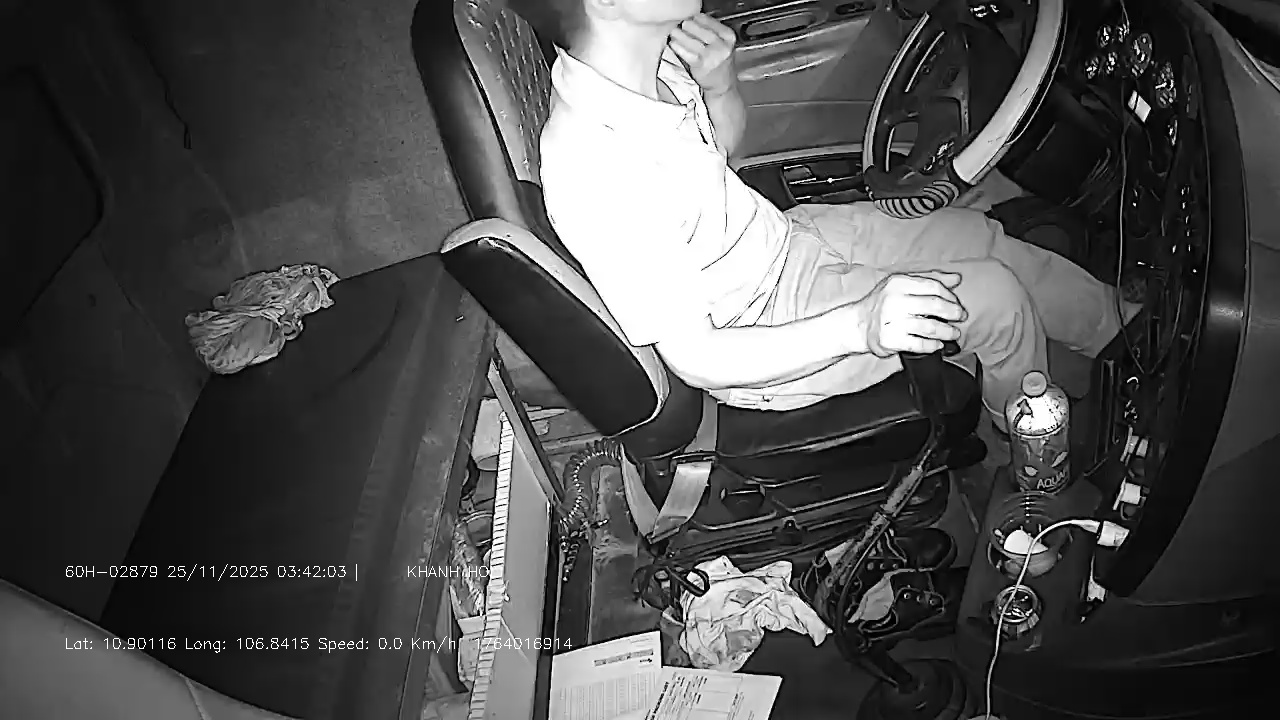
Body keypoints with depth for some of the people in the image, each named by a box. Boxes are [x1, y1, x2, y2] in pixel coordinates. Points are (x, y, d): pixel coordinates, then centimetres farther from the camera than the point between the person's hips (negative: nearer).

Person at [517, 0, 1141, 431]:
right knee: (993, 296, -6)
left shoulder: (653, 61, -11)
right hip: (762, 331, -8)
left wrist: (720, 86, -13)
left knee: (987, 238, 11)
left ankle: (1129, 330, 39)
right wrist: (861, 325, -38)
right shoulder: (594, 174, -37)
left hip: (784, 238, 8)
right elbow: (693, 357, -30)